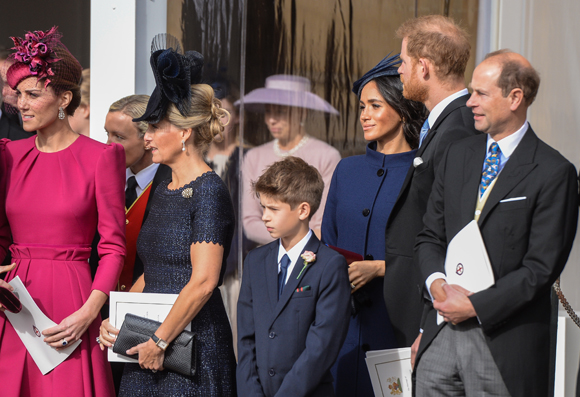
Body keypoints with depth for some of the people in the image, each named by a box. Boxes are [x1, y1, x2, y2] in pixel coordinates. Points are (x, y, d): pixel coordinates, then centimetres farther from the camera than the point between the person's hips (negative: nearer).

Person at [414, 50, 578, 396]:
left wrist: (475, 306, -14)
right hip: (442, 331, 5)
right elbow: (430, 236, 15)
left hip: (504, 345, -5)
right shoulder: (459, 155, 12)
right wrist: (437, 282, -5)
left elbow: (541, 267, -12)